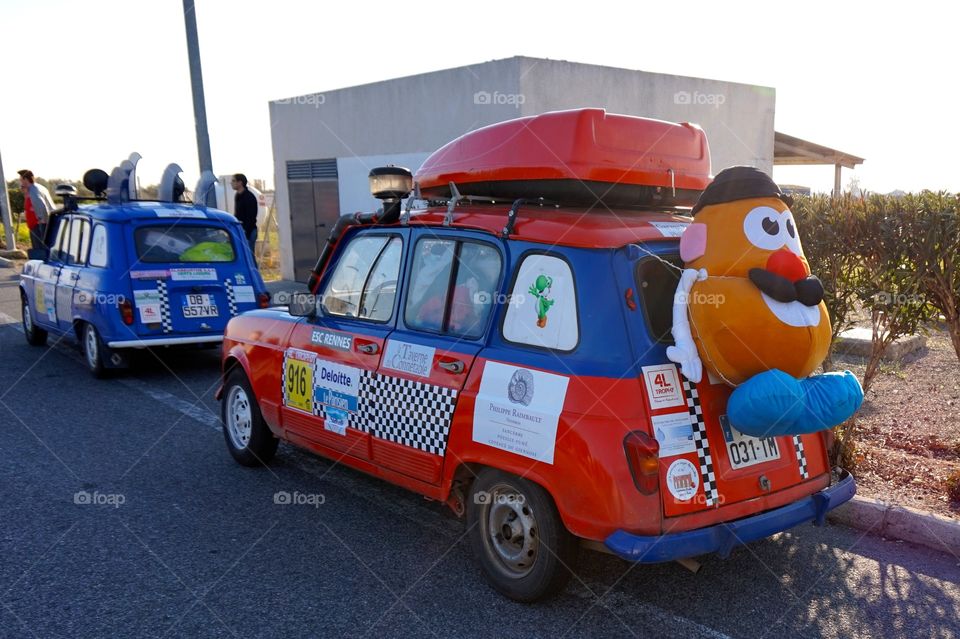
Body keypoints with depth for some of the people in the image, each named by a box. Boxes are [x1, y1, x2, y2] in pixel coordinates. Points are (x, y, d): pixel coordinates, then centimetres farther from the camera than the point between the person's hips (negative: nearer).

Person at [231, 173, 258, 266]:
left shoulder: (249, 197, -14)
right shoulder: (237, 196, 14)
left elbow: (251, 218, -18)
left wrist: (246, 233, -22)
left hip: (248, 231, -9)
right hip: (240, 230, 9)